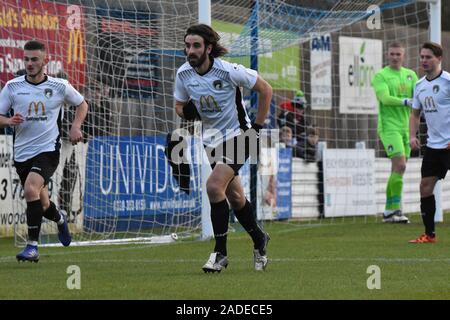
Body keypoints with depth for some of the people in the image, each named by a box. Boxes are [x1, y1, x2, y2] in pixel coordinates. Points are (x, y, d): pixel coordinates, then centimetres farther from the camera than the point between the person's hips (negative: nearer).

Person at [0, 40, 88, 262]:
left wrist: (76, 126, 1)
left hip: (48, 150, -3)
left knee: (31, 189, -28)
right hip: (22, 152, 3)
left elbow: (82, 104, 17)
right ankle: (60, 221, 49)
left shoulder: (59, 86, 0)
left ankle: (32, 246, -22)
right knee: (42, 205, 11)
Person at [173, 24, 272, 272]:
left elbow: (265, 90, -10)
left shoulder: (228, 71, -21)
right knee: (234, 196, 12)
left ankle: (220, 253, -14)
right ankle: (259, 241, 36)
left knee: (214, 186, -23)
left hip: (238, 135, -6)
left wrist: (257, 126, -8)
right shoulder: (183, 74, -6)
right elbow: (179, 106, 10)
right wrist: (187, 111, -15)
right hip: (212, 140, 6)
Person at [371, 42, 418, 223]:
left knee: (397, 169, 7)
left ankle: (389, 211, 14)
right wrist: (406, 101, -24)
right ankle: (396, 210, -14)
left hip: (405, 127, 6)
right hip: (389, 126, -6)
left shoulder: (410, 75, 14)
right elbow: (385, 98, -16)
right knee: (400, 165, -17)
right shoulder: (381, 76, -3)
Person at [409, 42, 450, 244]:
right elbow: (415, 113, 21)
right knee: (425, 186, 4)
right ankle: (429, 234, 12)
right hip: (433, 144, 7)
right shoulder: (420, 86, 11)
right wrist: (412, 135, 4)